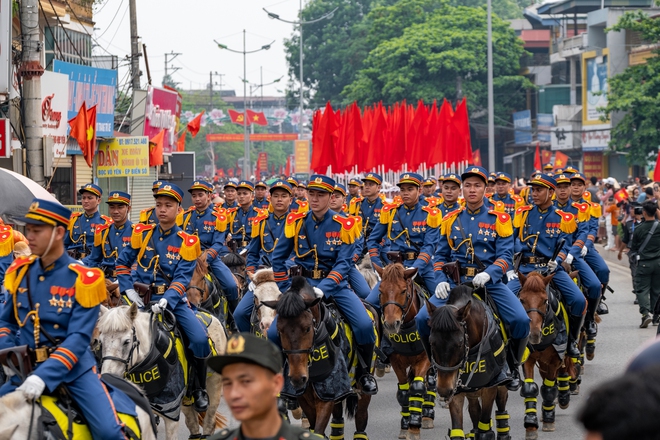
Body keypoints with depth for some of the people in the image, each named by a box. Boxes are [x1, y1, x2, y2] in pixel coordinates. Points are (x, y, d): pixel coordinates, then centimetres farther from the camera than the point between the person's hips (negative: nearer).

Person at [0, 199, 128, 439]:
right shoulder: (21, 272, 4)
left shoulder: (81, 280, -11)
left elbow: (78, 339, -17)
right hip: (25, 367, 4)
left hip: (72, 366, -4)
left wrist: (45, 376, -29)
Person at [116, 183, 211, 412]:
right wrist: (128, 289, -5)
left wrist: (166, 300, -24)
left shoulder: (186, 242, 0)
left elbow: (182, 278, -8)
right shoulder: (142, 233, 5)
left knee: (200, 338, -20)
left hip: (172, 299, -1)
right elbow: (122, 263, 10)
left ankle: (199, 389, 2)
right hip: (142, 298, 1)